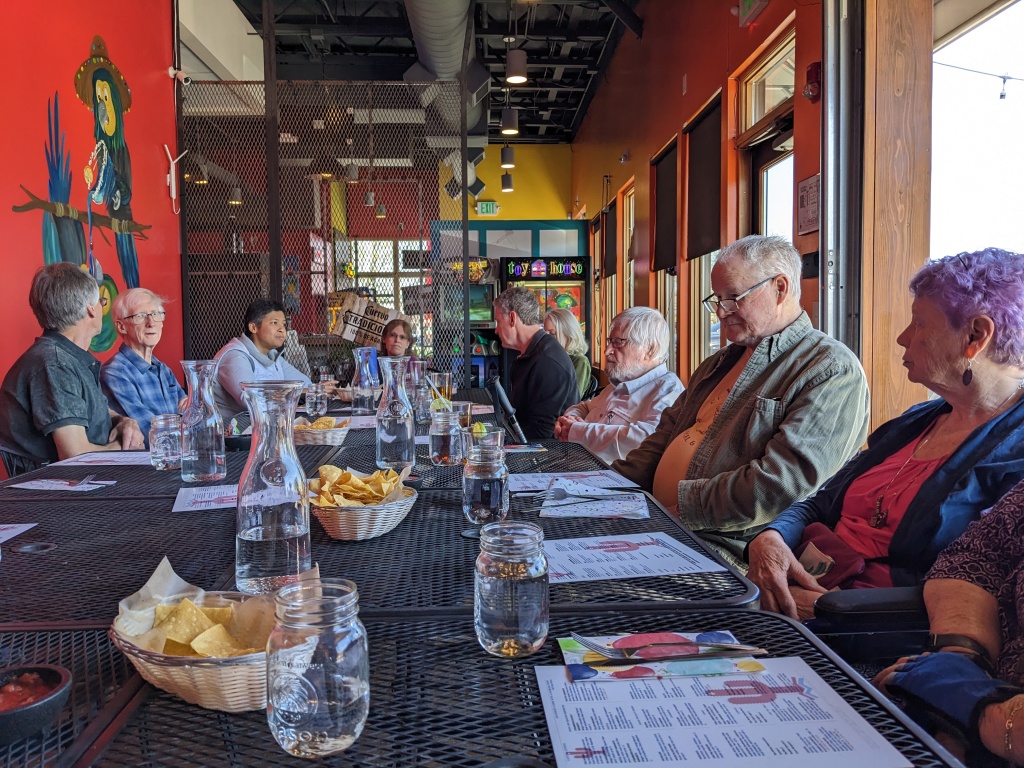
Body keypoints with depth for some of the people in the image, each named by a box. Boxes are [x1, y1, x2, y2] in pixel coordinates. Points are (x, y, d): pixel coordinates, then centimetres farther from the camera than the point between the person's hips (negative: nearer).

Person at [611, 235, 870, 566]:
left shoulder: (832, 370, -8)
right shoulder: (721, 363, 21)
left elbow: (784, 482, -20)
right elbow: (667, 436, 20)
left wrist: (682, 506, -18)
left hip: (730, 548, -8)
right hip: (659, 526, 8)